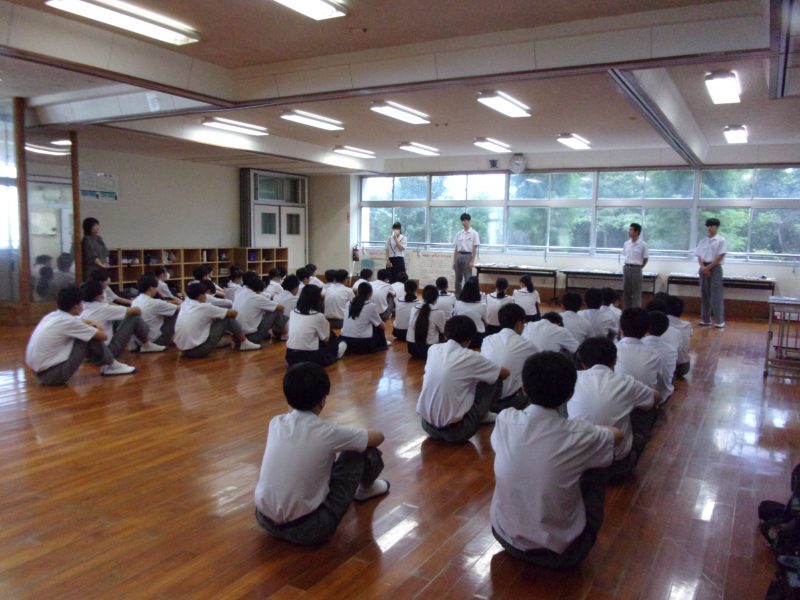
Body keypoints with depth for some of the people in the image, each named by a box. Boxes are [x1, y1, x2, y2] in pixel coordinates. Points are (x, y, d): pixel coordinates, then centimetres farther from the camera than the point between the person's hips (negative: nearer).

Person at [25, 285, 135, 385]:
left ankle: (105, 364, 23)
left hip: (41, 371, 9)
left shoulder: (53, 316, 8)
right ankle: (112, 366, 12)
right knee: (92, 339, -7)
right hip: (52, 374, -9)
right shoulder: (69, 321, -16)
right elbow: (104, 336, -7)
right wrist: (99, 328, 15)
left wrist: (92, 324, 17)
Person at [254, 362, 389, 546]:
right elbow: (378, 437, 3)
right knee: (363, 453, 5)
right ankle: (366, 489, 36)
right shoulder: (327, 432, -14)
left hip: (265, 519, 6)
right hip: (306, 529, -5)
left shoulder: (275, 422, -1)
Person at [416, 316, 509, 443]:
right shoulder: (470, 357, -11)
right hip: (454, 430, -5)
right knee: (496, 381, 7)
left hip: (427, 424, 5)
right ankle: (482, 416, 26)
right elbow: (505, 373, 5)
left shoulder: (433, 349, 2)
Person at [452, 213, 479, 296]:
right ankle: (457, 296, 15)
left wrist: (472, 261, -12)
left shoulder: (474, 233, -3)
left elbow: (475, 249, -5)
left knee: (468, 279, -6)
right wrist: (454, 261, 8)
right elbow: (455, 249, 12)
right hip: (459, 256, 5)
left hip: (467, 256, -5)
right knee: (458, 278, 8)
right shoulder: (458, 234, 10)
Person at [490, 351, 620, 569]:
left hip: (506, 537, 3)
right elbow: (617, 434, 3)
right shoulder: (579, 436, -21)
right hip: (559, 552, -3)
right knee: (598, 465, 12)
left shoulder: (505, 420, -15)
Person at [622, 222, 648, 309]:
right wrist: (628, 266, 10)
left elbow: (645, 259, -1)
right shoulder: (626, 243, 5)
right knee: (626, 290, 8)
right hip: (626, 268, 5)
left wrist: (638, 268, 4)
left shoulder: (642, 245, -9)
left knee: (636, 291, -1)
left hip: (636, 269, -5)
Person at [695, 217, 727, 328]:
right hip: (704, 269, 5)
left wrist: (708, 267, -14)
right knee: (704, 295, 7)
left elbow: (720, 257, -10)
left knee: (716, 295, -7)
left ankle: (720, 321, -5)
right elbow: (699, 256, 10)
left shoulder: (721, 240, -4)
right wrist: (702, 267, -8)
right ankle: (705, 320, 12)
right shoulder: (702, 241, 12)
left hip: (715, 268, -5)